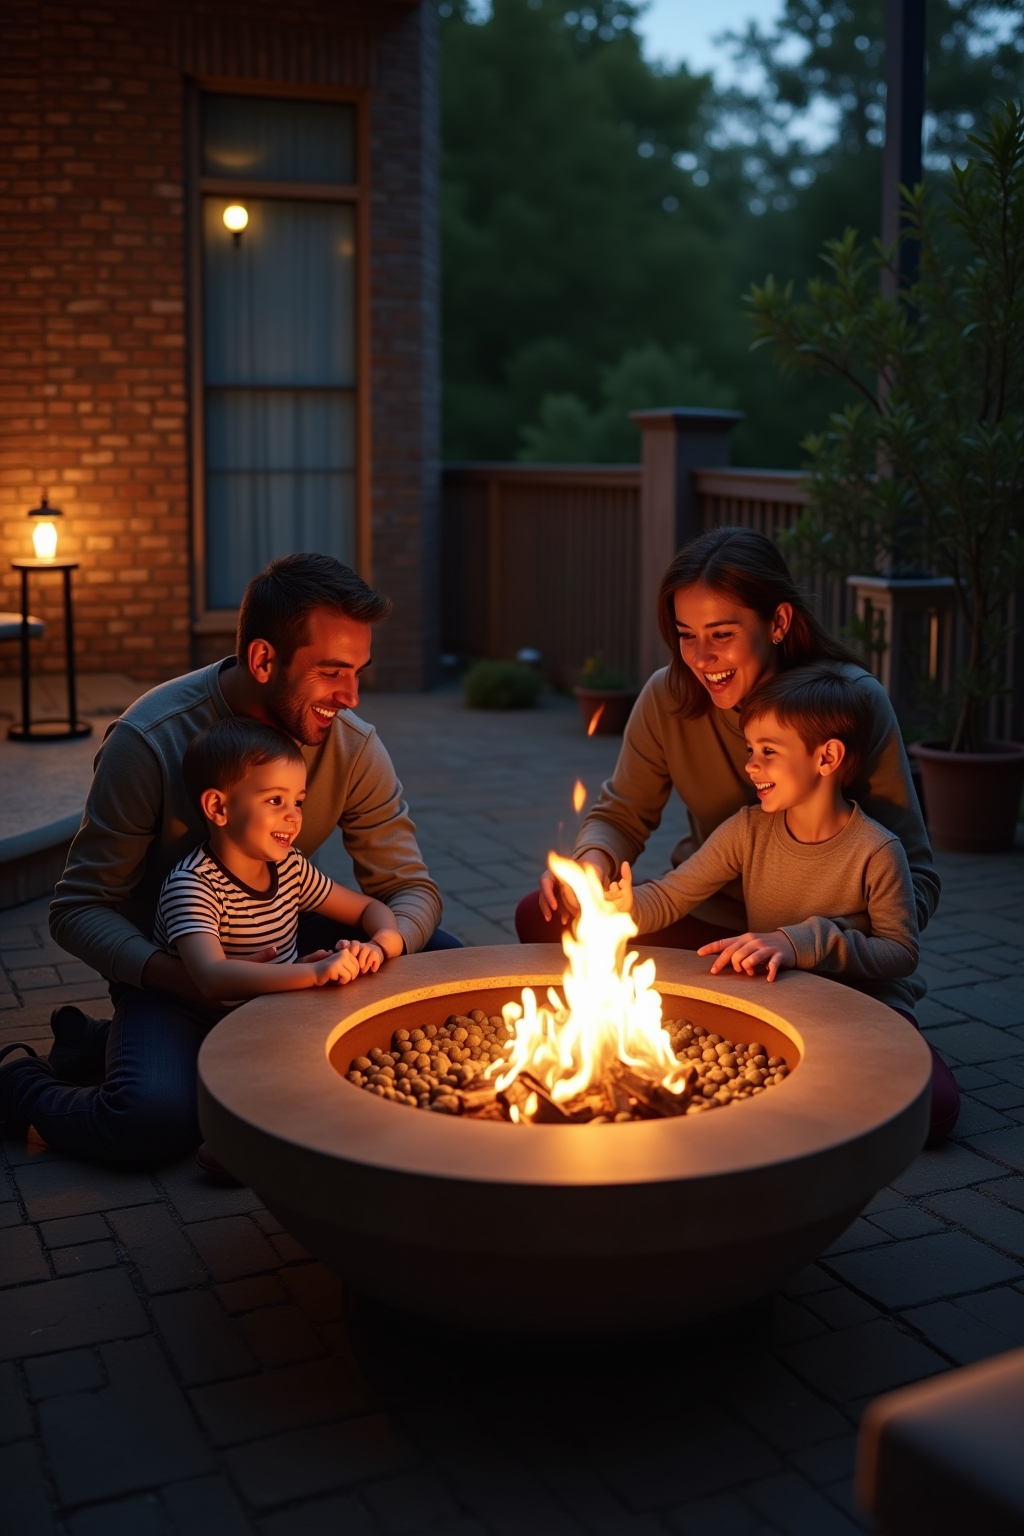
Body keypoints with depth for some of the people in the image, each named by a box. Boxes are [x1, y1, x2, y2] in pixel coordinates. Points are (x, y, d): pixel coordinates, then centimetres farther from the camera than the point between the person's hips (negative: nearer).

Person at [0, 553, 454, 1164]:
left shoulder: (355, 746, -11)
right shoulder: (150, 741, -23)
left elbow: (412, 888, -5)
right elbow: (80, 909, -17)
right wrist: (181, 978, -35)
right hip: (169, 965, -5)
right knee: (156, 1118, -33)